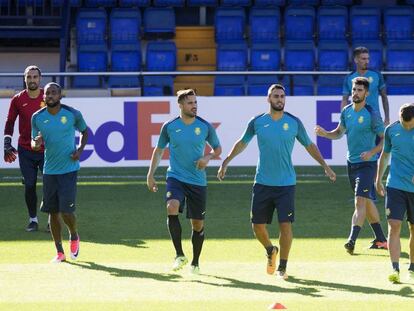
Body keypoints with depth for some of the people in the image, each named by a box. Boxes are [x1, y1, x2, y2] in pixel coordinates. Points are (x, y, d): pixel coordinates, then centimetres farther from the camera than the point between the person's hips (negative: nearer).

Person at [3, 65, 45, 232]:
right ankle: (33, 220, 15)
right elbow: (9, 123, 8)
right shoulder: (18, 99, 1)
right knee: (29, 186, 4)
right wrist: (7, 145, 1)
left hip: (46, 150, -1)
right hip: (25, 151, 1)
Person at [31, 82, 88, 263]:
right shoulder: (37, 117, 1)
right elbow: (34, 142, 9)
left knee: (66, 211, -10)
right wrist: (36, 144, -15)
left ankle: (74, 236, 22)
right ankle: (60, 252, 16)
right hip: (49, 171, 3)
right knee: (53, 212, 5)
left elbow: (84, 131, 12)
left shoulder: (73, 114, -5)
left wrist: (80, 149, -5)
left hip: (69, 169, -3)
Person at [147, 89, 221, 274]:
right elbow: (158, 151, 12)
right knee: (172, 207, -28)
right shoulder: (169, 127, -1)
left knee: (198, 224, 5)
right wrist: (150, 175, 7)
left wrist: (208, 157, -9)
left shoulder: (205, 127, -1)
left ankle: (195, 262, 26)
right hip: (175, 177, -1)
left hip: (198, 181, 1)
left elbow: (217, 149, 12)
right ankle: (179, 255, -19)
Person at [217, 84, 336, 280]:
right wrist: (225, 163, 15)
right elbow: (242, 143, 17)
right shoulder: (257, 122, 2)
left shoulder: (294, 122, 0)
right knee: (257, 226, 3)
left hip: (286, 183, -1)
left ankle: (282, 267, 4)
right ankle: (270, 251, 34)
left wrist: (325, 166, 11)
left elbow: (309, 145, 13)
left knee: (285, 225, -8)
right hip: (262, 183, 1)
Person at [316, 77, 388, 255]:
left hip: (367, 163, -7)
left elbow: (385, 139, -10)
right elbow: (339, 133, 19)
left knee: (360, 201, -17)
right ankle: (381, 240, 26)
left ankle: (352, 240, -23)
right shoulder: (346, 112, 6)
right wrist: (325, 133, -1)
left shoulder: (372, 115, -13)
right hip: (351, 163, 7)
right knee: (367, 201, 15)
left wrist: (372, 152, -25)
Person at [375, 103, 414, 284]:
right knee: (394, 226, -12)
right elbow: (385, 155, 16)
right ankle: (395, 269, -15)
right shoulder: (391, 130, 2)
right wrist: (378, 179, 17)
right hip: (395, 186, 1)